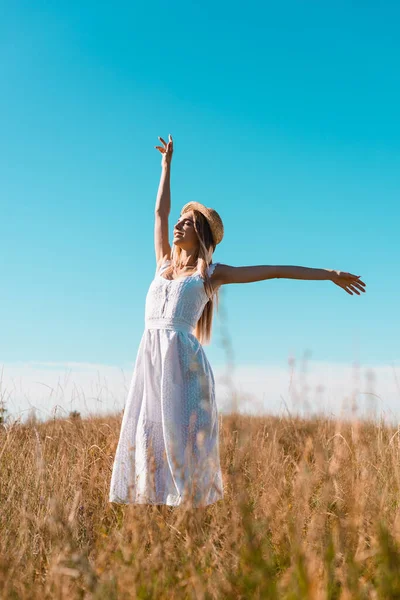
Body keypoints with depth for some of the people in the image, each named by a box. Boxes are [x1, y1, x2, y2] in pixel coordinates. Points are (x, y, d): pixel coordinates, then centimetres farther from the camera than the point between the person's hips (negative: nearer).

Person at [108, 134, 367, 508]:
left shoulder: (211, 273, 9)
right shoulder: (164, 263, 21)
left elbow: (272, 270, 9)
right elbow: (160, 212, 29)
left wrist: (330, 274, 10)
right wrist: (167, 163, 36)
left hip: (182, 356, -5)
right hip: (149, 355, 5)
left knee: (182, 432, -8)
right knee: (147, 433, 0)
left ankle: (192, 502, -3)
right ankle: (153, 499, 4)